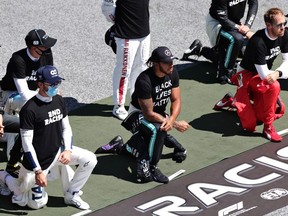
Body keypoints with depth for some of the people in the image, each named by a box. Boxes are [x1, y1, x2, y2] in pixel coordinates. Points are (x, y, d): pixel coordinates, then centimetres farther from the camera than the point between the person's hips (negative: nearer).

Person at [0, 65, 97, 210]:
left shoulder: (58, 100, 0)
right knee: (37, 203, 3)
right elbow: (27, 144, -20)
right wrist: (37, 171, -22)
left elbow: (66, 128, 10)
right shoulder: (29, 109, -22)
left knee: (90, 159, -11)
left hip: (58, 152, 6)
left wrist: (68, 150, -7)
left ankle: (71, 195, 6)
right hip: (38, 160, -6)